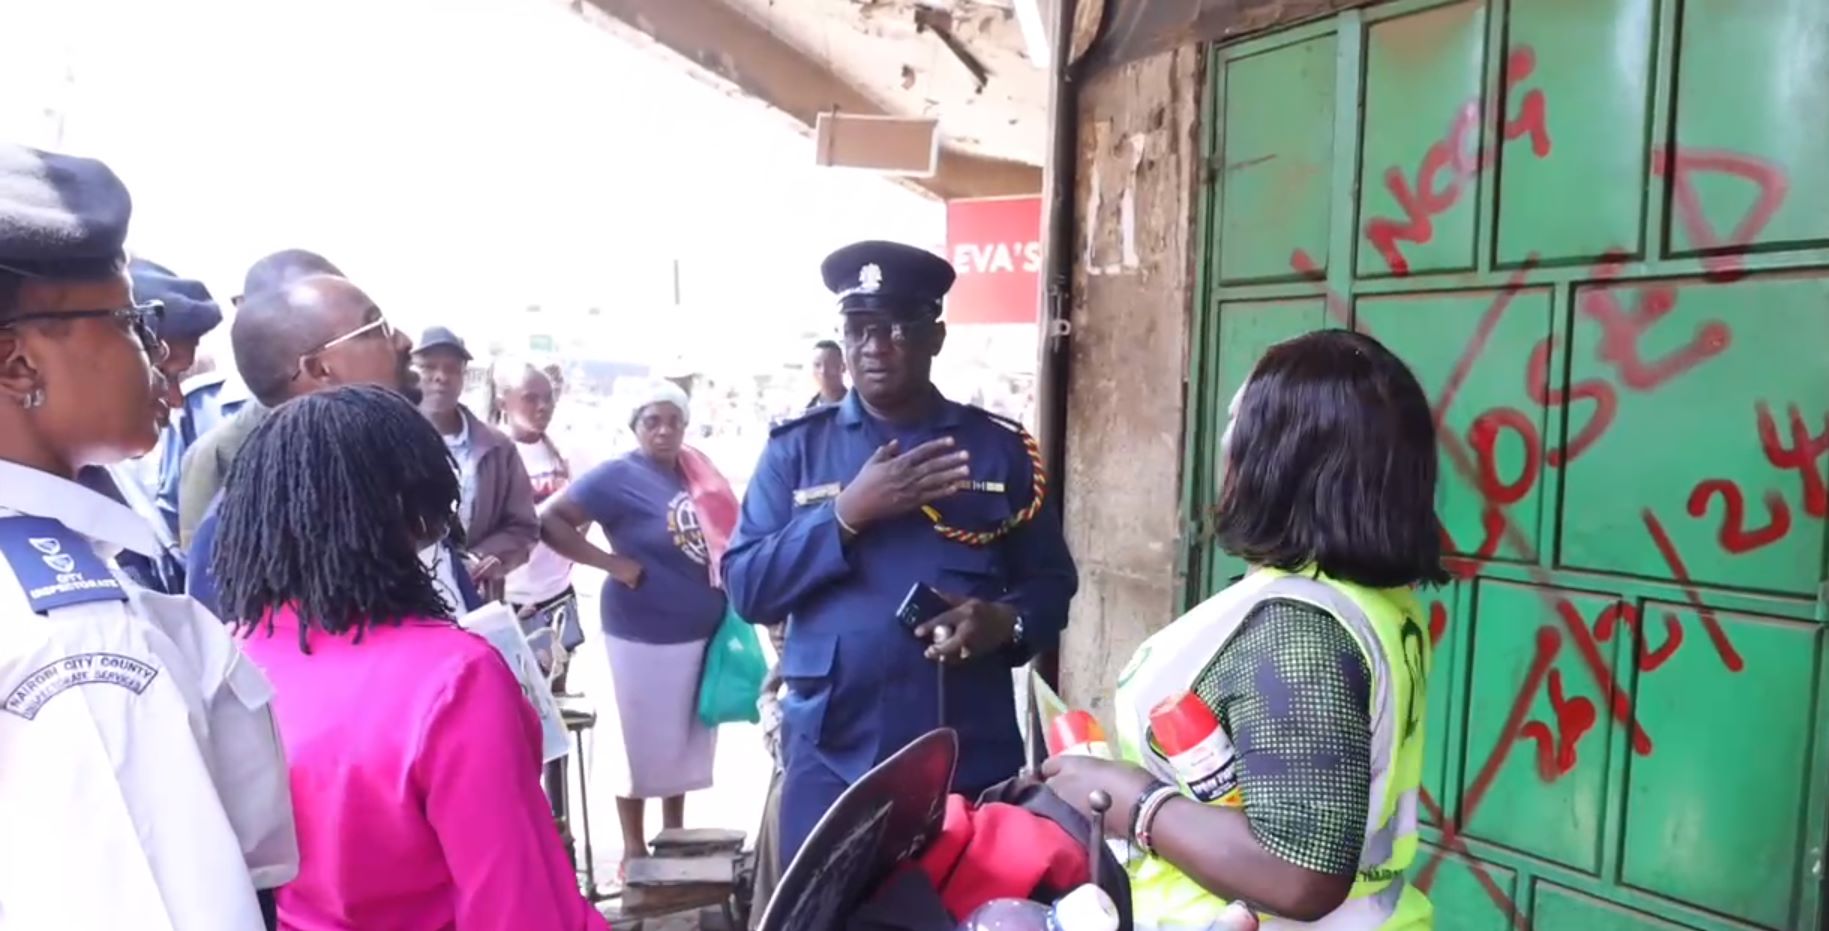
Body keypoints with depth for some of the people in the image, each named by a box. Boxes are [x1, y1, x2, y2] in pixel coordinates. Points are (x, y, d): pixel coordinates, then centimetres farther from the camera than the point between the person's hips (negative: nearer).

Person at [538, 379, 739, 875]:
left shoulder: (695, 470, 5)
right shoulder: (618, 477, -11)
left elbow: (722, 532, 14)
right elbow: (550, 522, -16)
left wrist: (731, 602, 1)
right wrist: (614, 563, -19)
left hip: (702, 629, 6)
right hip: (645, 633, -6)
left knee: (688, 739, 17)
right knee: (646, 742, 6)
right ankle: (634, 848, 22)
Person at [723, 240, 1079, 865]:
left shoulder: (1000, 447, 5)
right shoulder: (796, 446, 4)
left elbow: (1052, 581, 6)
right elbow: (746, 587, -3)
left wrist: (1008, 622, -16)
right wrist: (848, 513, -16)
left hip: (973, 756, 1)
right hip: (831, 754, 0)